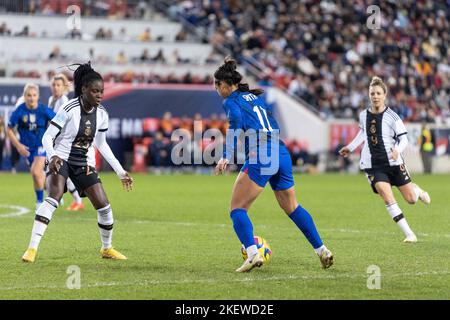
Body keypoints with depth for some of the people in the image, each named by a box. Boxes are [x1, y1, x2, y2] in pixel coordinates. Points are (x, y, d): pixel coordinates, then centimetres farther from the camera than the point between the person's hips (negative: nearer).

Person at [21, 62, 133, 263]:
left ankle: (107, 248, 24)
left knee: (104, 206, -1)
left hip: (85, 164, 5)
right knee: (54, 198, -29)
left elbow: (101, 144, 14)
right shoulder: (69, 109, -17)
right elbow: (48, 136, -15)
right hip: (61, 159, -5)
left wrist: (120, 171, 13)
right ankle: (32, 248, -29)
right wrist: (52, 156, -35)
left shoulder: (101, 114, 0)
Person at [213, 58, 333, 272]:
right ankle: (322, 251, 22)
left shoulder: (231, 102, -1)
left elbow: (237, 126, -18)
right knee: (292, 207, 23)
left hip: (260, 157, -8)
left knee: (237, 208, -3)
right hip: (282, 153, 8)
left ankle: (252, 254, -22)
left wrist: (226, 157, -23)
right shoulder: (255, 96, 22)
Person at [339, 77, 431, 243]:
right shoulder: (364, 115, 1)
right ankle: (409, 234, -10)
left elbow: (404, 139, -8)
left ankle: (417, 190, 43)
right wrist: (350, 147, 26)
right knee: (388, 199, -17)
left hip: (393, 162, -2)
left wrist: (397, 150, -28)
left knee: (411, 199, 3)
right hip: (373, 165, 2)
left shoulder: (392, 117, -11)